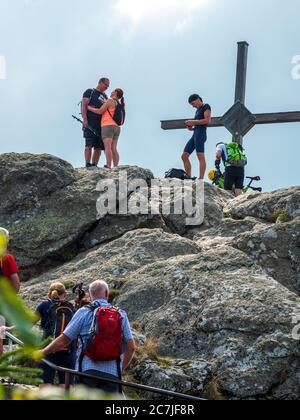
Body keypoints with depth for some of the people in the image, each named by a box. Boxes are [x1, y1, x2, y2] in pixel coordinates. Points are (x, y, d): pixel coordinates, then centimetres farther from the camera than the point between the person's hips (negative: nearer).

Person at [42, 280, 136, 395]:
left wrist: (42, 353, 17)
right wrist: (121, 369, 22)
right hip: (112, 373, 2)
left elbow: (62, 341, 2)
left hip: (87, 369, -1)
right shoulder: (121, 315, 9)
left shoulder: (84, 312, 2)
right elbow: (131, 347, 8)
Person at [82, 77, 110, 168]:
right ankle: (88, 164, -18)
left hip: (101, 124, 6)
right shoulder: (90, 92, 6)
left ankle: (94, 165, -1)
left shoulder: (105, 97, 25)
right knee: (89, 145, -13)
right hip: (90, 123, -6)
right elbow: (84, 106, -4)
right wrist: (84, 119, -15)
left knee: (99, 147, -1)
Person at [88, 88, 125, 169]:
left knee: (108, 147, -16)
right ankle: (116, 168, -8)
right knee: (114, 149, 1)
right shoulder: (120, 104, 21)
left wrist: (89, 108, 7)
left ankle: (108, 167, -27)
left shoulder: (110, 101, -3)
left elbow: (100, 111, -5)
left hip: (108, 126, -8)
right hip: (117, 128, 8)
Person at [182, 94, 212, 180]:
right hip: (195, 134, 10)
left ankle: (201, 179, -26)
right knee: (184, 156, 4)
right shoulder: (198, 111, 28)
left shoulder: (206, 107, 3)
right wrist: (191, 128, 11)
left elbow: (208, 120, -10)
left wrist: (193, 122, -8)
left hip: (201, 133, -10)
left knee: (201, 156, -18)